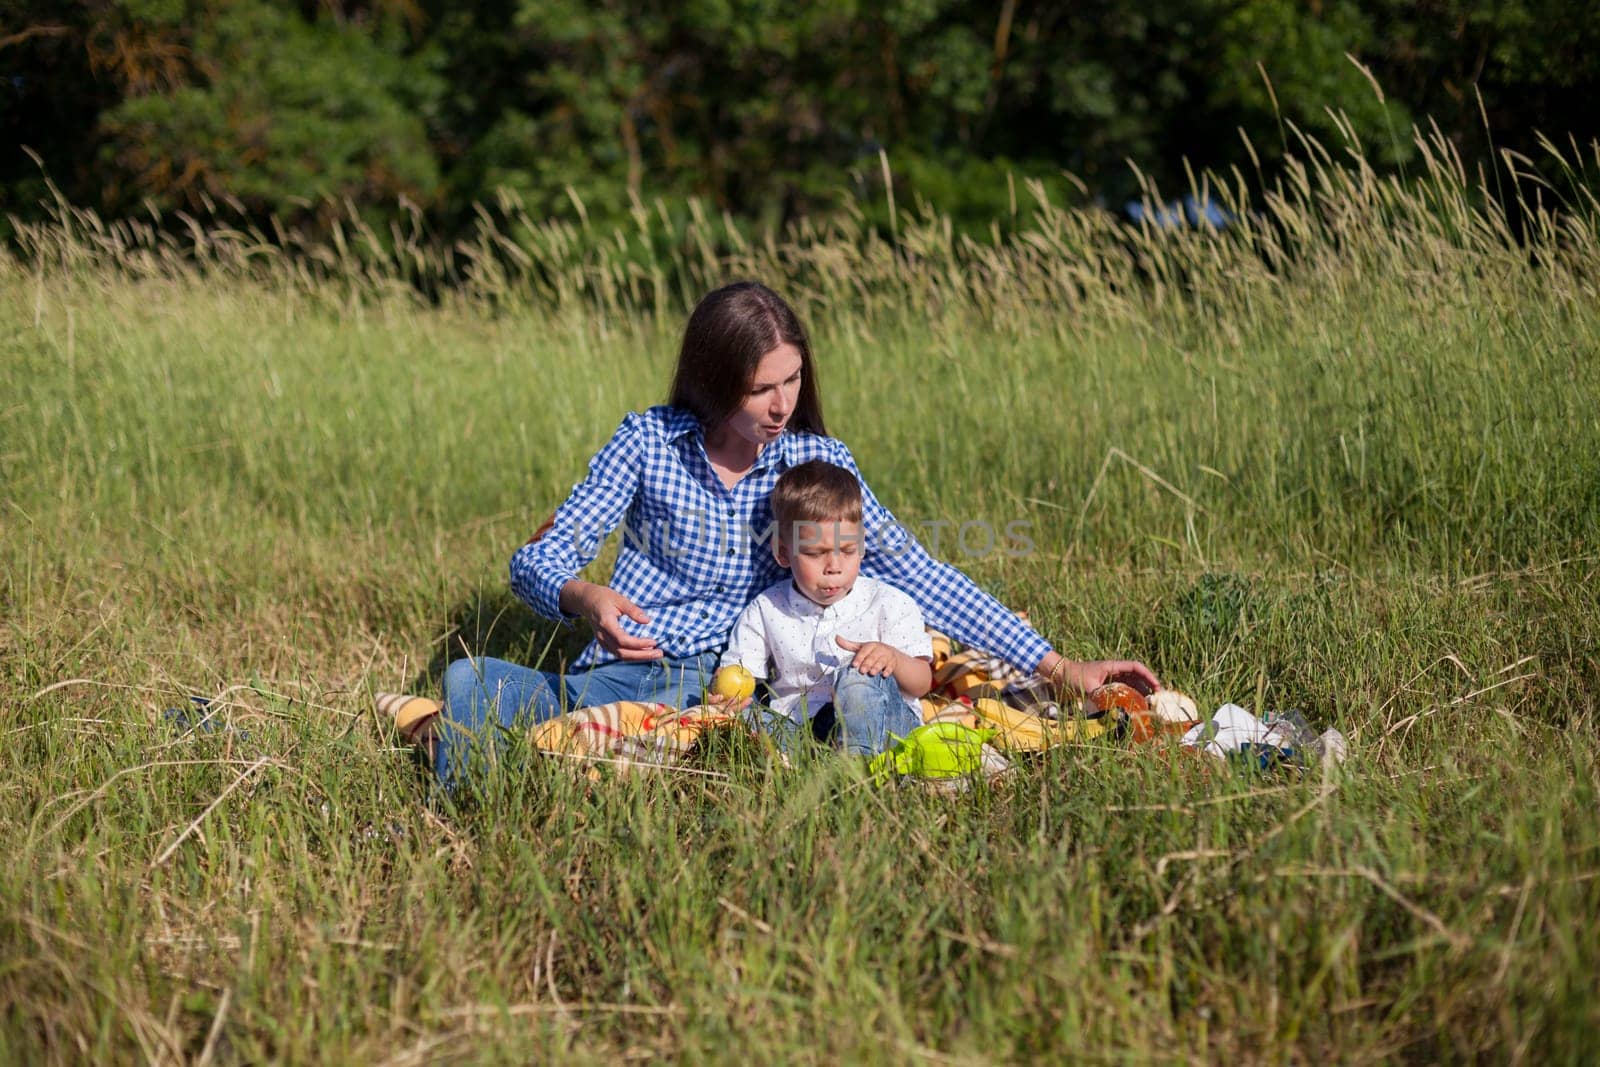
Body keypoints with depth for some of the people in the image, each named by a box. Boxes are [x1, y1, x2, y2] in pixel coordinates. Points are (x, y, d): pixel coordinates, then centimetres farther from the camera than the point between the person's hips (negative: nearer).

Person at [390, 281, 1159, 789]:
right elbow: (538, 560, -1)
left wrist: (1060, 668, -6)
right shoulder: (648, 440, 0)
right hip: (620, 669, -2)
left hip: (723, 681, 2)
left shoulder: (818, 462, 3)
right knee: (470, 679, -33)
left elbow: (918, 575, 1)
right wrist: (587, 599, -27)